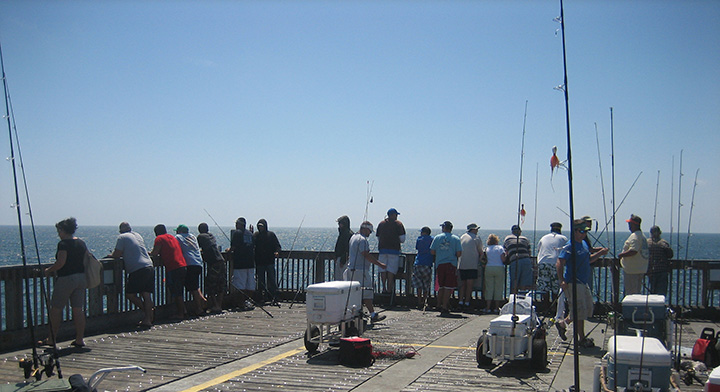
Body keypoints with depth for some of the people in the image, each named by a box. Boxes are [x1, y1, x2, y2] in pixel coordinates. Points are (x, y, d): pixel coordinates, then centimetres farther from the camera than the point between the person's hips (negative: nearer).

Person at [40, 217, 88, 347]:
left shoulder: (63, 244, -11)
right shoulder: (81, 243, 11)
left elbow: (60, 263, -20)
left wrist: (49, 270, -4)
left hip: (66, 278, -7)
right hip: (81, 278, 7)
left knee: (56, 309, 5)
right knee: (78, 309, 7)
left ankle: (51, 339, 11)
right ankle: (80, 339, 7)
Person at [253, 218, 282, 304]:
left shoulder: (271, 235, 5)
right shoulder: (255, 235, 8)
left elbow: (277, 246, 6)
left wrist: (277, 252, -14)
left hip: (270, 262, -2)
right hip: (259, 263, 2)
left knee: (272, 281, -6)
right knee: (261, 282, 7)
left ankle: (274, 298, -6)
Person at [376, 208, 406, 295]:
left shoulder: (381, 224, 14)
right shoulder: (398, 224, 2)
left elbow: (378, 238, 16)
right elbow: (402, 239, -2)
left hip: (382, 249, 3)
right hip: (394, 250, -3)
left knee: (383, 270, 7)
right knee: (391, 270, -2)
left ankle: (384, 288, 5)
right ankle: (389, 289, -3)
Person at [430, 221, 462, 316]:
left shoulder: (437, 237, 4)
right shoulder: (456, 239, 0)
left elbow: (432, 252, 2)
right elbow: (459, 253, -6)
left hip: (439, 264, 2)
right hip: (451, 264, -2)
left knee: (442, 287, 15)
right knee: (448, 287, -1)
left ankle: (439, 305, 18)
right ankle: (444, 308, -6)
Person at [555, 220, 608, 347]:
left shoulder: (584, 244, 12)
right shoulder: (569, 246, -15)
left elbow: (588, 259, 25)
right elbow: (559, 264, -21)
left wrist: (600, 253, 9)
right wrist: (562, 281, -30)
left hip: (583, 282, 9)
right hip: (573, 283, -9)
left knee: (588, 308, 16)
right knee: (580, 311, -4)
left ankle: (563, 323, 27)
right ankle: (582, 339, 9)